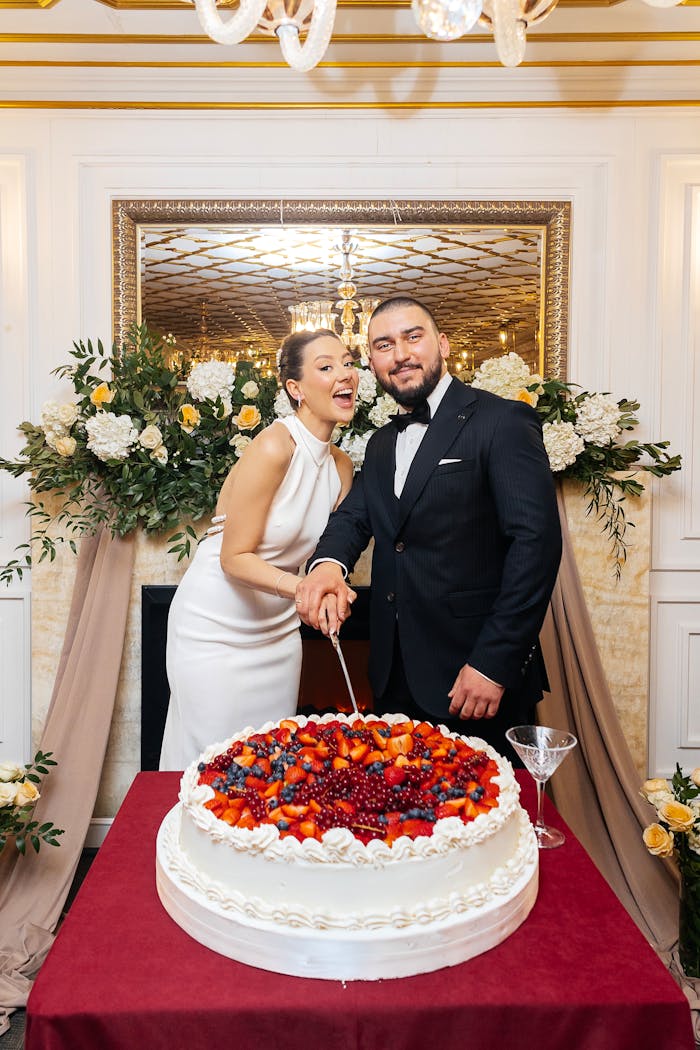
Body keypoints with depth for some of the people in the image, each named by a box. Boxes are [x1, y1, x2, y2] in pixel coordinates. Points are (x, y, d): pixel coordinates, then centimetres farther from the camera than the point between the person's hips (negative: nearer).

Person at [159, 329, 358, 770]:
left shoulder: (342, 465, 2)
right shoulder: (273, 448, -21)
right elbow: (235, 558, -20)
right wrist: (300, 586, -34)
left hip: (278, 630, 7)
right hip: (217, 630, -6)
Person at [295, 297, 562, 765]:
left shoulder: (502, 421, -10)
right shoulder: (382, 444, 15)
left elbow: (537, 539, -17)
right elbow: (355, 515, 5)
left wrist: (495, 662, -20)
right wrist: (327, 564, -20)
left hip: (478, 675, -6)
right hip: (396, 678, 7)